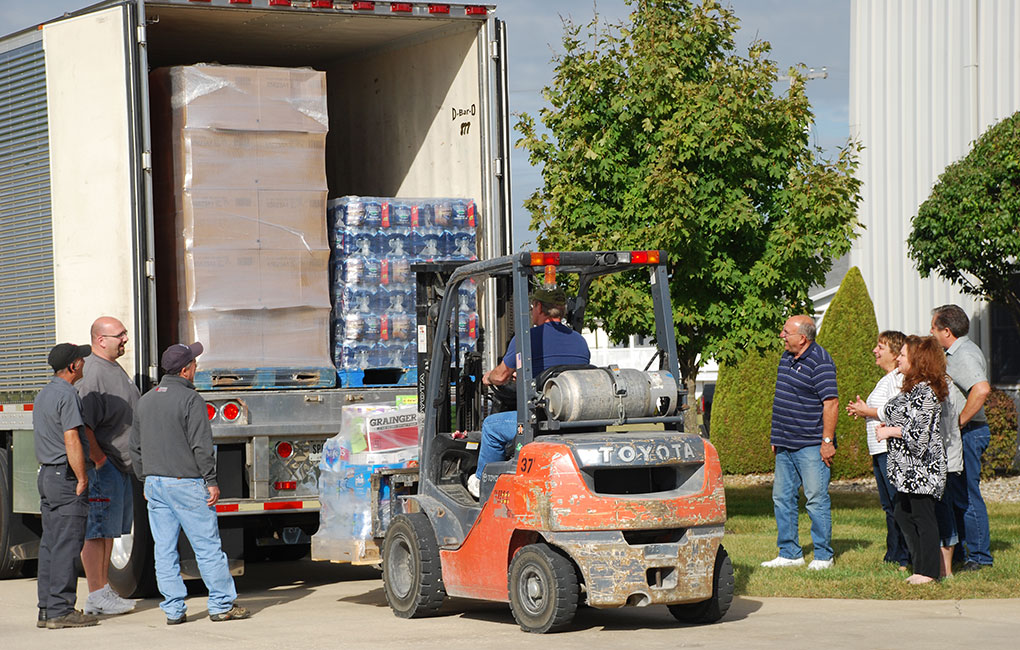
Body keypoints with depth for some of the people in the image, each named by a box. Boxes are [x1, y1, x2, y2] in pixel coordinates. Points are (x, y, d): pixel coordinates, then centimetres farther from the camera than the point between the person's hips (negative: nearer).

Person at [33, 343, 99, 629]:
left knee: (50, 544, 10)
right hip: (66, 476, -10)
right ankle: (60, 611, -8)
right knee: (67, 544, -8)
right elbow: (71, 440, -20)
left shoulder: (43, 394, 16)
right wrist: (82, 479, -16)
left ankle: (47, 610, 12)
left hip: (46, 474, 10)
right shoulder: (67, 394, -15)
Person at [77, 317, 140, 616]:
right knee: (96, 530, -6)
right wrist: (99, 459, -20)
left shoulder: (115, 369, 16)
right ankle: (96, 597, -4)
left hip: (120, 465, 10)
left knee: (110, 529, 14)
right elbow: (82, 424, -24)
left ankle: (105, 590, 21)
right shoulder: (91, 372, -17)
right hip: (100, 466, -10)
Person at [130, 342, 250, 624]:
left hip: (154, 482, 7)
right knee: (208, 546, 0)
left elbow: (136, 447, 17)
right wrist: (211, 481, -9)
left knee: (164, 549, 6)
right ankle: (222, 605, 4)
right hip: (186, 484, -7)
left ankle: (173, 609, 7)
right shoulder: (190, 399, -11)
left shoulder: (145, 400, 12)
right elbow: (201, 446, -15)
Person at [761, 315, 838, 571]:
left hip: (811, 445, -9)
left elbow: (831, 403, -16)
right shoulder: (787, 357, 13)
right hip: (785, 445, 9)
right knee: (782, 497, 9)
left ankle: (823, 555, 3)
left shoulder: (820, 362, -13)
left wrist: (827, 441, -19)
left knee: (816, 498, -5)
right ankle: (789, 553, 16)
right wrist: (777, 437, 21)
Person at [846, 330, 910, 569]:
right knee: (889, 505, 12)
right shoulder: (885, 380, 20)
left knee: (900, 504, -9)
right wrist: (863, 412, 12)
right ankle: (893, 556, 17)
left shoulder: (900, 379, -12)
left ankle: (905, 558, -6)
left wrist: (868, 411, -12)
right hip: (879, 450, 11)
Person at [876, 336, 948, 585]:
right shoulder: (911, 387, 15)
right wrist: (885, 426, 9)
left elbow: (920, 431, -20)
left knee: (923, 516, -5)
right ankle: (919, 564, 17)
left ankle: (928, 571, 1)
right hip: (907, 468, 10)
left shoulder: (926, 391, -15)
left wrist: (890, 431, -11)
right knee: (902, 514, 11)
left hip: (922, 466, -10)